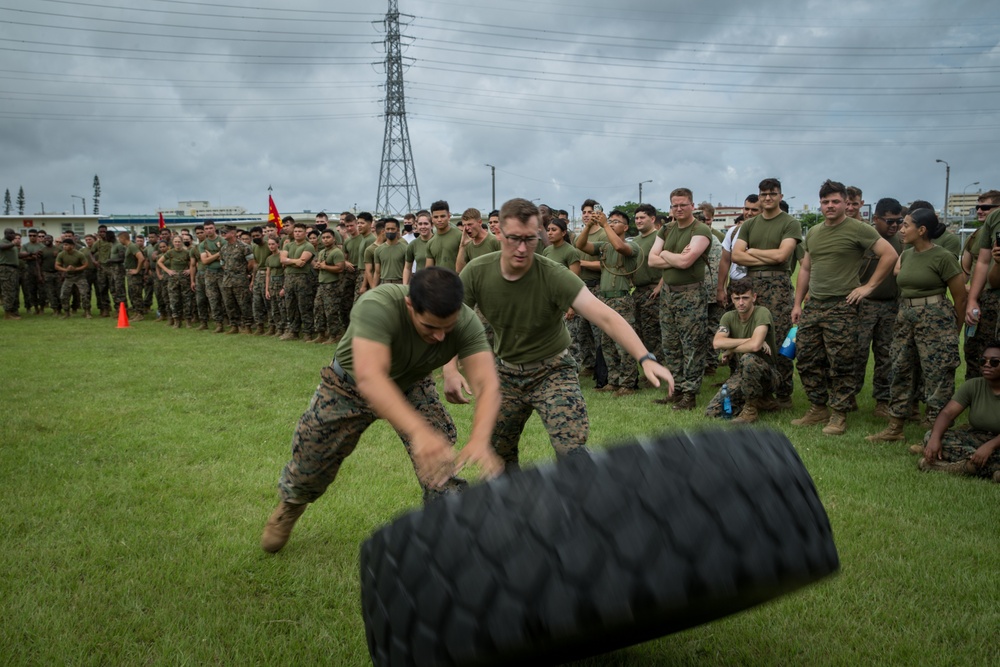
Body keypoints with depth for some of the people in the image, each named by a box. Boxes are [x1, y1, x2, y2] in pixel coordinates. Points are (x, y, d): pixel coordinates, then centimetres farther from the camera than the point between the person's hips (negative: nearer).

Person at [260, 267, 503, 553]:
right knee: (309, 465, 11)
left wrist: (480, 439, -60)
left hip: (412, 387, 2)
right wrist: (418, 431, -69)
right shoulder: (377, 306, -42)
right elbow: (369, 378, -54)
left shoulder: (466, 323, -31)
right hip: (351, 383, -2)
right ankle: (291, 506, 45)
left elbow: (487, 385, -39)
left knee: (442, 460, -18)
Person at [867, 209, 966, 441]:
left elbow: (960, 297, -5)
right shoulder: (906, 255, 9)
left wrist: (955, 330, 4)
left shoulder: (943, 257, -10)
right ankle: (895, 427, 19)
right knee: (900, 371, 10)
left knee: (937, 376, -3)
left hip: (935, 320, -8)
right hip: (906, 317, 8)